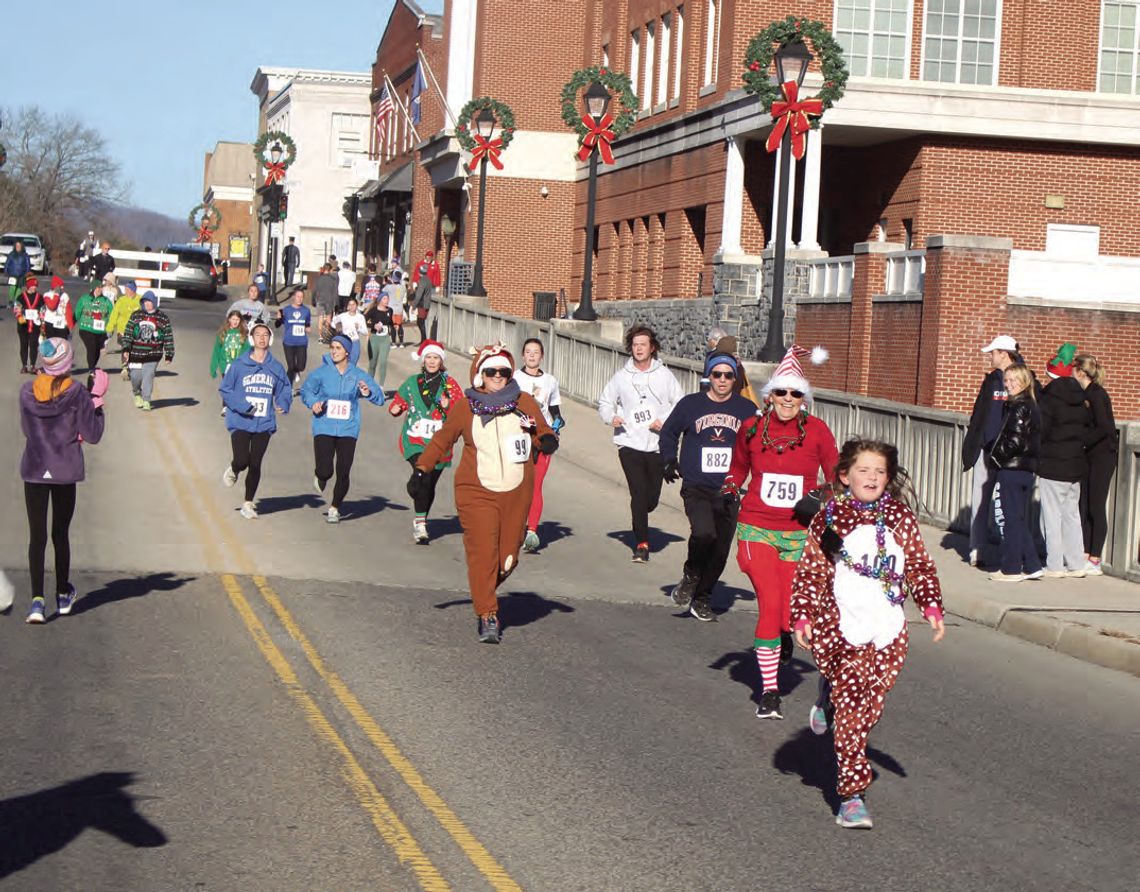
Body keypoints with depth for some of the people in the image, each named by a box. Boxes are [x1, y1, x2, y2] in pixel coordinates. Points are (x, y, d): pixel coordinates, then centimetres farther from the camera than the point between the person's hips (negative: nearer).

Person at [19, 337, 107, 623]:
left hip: (34, 470, 1)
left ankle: (37, 600, -10)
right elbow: (93, 435, -7)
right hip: (65, 471, -1)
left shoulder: (27, 392, -3)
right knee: (60, 533, 14)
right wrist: (96, 399, -1)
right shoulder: (77, 393, -11)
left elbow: (27, 429, 11)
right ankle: (63, 595, 29)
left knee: (37, 536, 2)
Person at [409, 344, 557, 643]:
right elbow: (441, 441, 13)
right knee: (482, 552, -12)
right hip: (476, 492, -2)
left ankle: (484, 593, 32)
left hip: (516, 493, 2)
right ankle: (488, 616, -5)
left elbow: (542, 433, 13)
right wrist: (421, 470, 9)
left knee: (508, 557, 4)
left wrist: (548, 441, -10)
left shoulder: (525, 403, 5)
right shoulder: (465, 408, 2)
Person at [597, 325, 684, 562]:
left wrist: (665, 421, -9)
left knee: (652, 498, 7)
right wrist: (611, 417, -6)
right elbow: (604, 401, 14)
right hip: (629, 443, -1)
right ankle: (642, 544, -4)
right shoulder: (621, 376, 3)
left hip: (657, 445, 1)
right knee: (639, 493, -12)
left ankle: (639, 520, 40)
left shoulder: (664, 375, 2)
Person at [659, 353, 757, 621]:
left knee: (720, 550, 6)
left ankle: (702, 599, 25)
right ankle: (690, 576, 1)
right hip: (696, 488, -2)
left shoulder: (747, 409, 4)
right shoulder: (690, 404, 2)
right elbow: (668, 433, 16)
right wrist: (670, 461, 2)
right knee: (704, 533, -26)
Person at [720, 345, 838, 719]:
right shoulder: (752, 429, 0)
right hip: (757, 529, 0)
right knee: (769, 605, -11)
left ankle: (784, 632, 36)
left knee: (790, 614, -5)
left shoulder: (817, 431, -4)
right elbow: (738, 468, 19)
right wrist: (729, 489, 0)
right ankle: (769, 691, 2)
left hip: (800, 533, 0)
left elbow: (836, 478, 7)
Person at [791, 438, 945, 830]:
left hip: (887, 630, 3)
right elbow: (809, 571, 3)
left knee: (870, 707, 3)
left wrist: (932, 607, 3)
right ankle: (852, 794, 4)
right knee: (850, 702, -5)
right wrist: (803, 615, -4)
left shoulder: (900, 518, 8)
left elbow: (920, 566, 13)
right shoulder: (827, 520, 1)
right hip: (840, 629, -3)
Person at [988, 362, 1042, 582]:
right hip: (1026, 470, 9)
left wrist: (996, 457, -7)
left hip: (1012, 470, -9)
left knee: (1012, 519, -3)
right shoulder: (1030, 405, 14)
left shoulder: (1019, 408, -14)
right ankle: (1032, 566, 17)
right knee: (1021, 520, 14)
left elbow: (1015, 440, -21)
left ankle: (1011, 569, 2)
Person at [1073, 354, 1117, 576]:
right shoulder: (1086, 393, 10)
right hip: (1090, 457, 9)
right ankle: (1086, 555, 15)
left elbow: (1104, 428, -24)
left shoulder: (1096, 394, -16)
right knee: (1084, 507, 9)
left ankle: (1095, 562, -1)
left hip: (1103, 455, -9)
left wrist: (1082, 443, -18)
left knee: (1096, 508, -5)